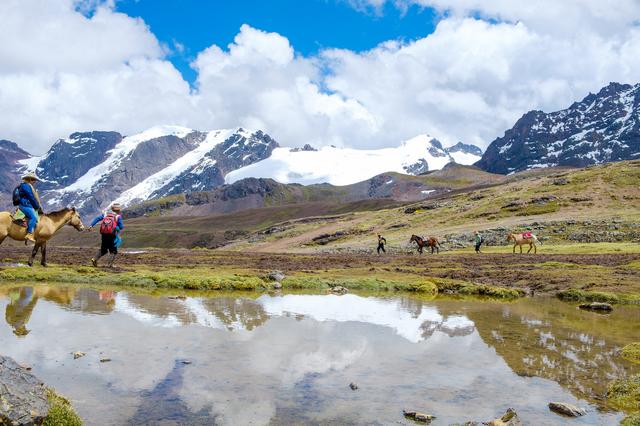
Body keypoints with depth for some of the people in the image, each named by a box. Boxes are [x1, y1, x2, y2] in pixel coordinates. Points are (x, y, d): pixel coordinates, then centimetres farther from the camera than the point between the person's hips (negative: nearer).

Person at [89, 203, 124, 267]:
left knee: (103, 250, 22)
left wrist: (91, 225, -4)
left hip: (104, 234, 5)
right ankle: (110, 264, -5)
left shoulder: (106, 214, 15)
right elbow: (121, 227, -4)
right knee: (114, 251, 9)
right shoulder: (118, 216, 1)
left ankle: (95, 259, 3)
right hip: (112, 235, -5)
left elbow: (97, 218, 3)